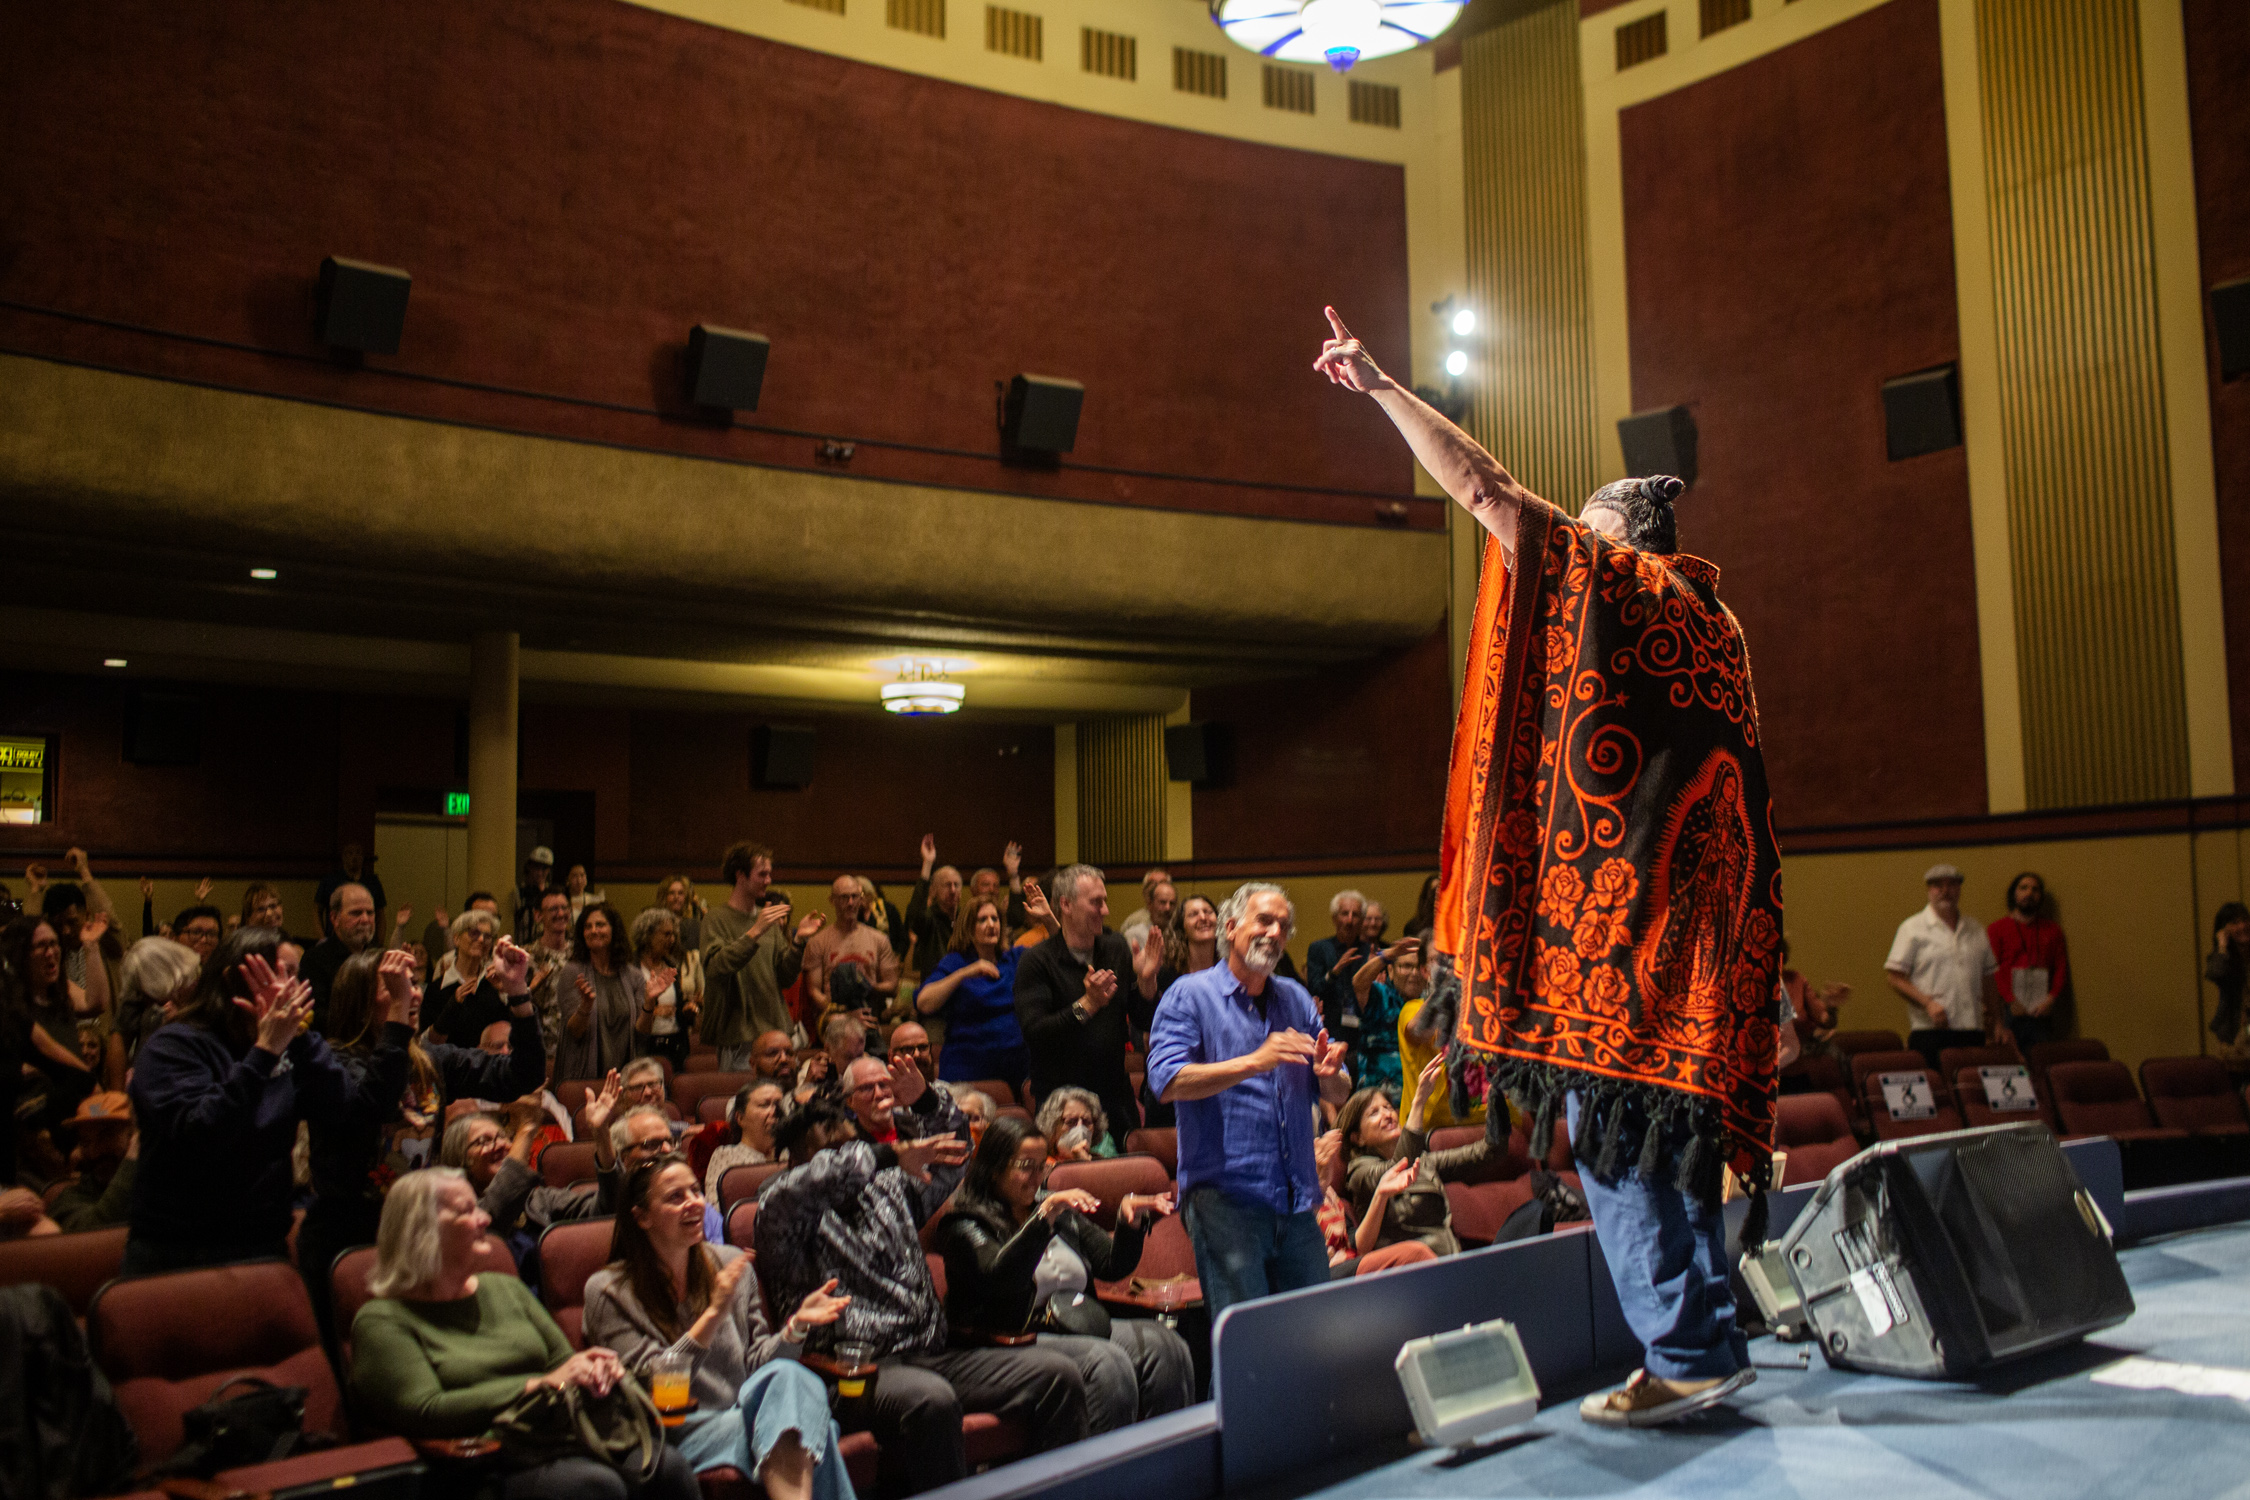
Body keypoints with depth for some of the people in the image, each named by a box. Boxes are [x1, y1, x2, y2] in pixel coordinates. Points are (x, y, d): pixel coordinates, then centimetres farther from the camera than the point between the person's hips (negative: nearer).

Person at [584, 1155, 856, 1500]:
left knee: (785, 1375, -33)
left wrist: (796, 1325, -6)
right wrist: (714, 1314, -17)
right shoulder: (608, 1292, 1)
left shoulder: (729, 1263, 14)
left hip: (747, 1411, 5)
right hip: (682, 1431, -4)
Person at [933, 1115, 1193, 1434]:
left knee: (1166, 1346, -18)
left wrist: (1130, 1220, 2)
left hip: (1080, 1324, 7)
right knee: (1107, 1363, -32)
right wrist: (1046, 1215, -27)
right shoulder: (966, 1224, 0)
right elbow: (1001, 1276, -19)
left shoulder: (1063, 1214, 20)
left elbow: (1112, 1266, 21)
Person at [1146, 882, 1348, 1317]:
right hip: (1224, 1196, -6)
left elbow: (1338, 1095, 17)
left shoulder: (1297, 999, 17)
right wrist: (1255, 1061, -23)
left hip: (1297, 1201, 6)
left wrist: (1329, 1074, -8)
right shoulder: (1189, 996, 0)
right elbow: (1168, 1082, -16)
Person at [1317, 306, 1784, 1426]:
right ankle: (1705, 1343, 19)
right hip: (1696, 906, 9)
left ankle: (1683, 1352, -2)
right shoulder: (1707, 620, 20)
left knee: (1611, 1118, -5)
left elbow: (1483, 485, -5)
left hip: (1617, 906, -9)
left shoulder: (1608, 576, -3)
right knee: (1671, 1112, 12)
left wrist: (1379, 385, 1)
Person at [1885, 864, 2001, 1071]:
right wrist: (1928, 1003, -14)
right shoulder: (1913, 928, 2)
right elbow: (1894, 976, -4)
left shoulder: (1976, 929, 18)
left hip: (1973, 1031, 5)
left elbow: (1988, 978, 21)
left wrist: (1996, 1022, 15)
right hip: (1931, 1032, -5)